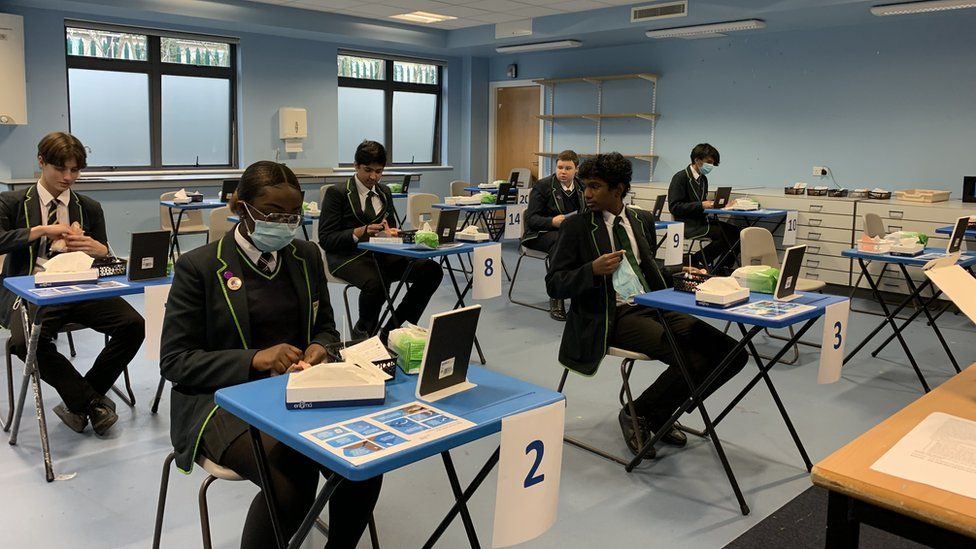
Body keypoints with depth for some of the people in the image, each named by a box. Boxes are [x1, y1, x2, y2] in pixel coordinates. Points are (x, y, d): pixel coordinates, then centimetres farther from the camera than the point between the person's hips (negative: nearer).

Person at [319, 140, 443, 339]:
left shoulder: (385, 192, 16)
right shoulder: (337, 193, -3)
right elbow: (326, 239, -8)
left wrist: (391, 231, -7)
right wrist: (361, 232, -22)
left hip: (382, 254, 6)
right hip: (348, 255, -6)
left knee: (432, 270, -18)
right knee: (376, 283, -39)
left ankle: (391, 330, -7)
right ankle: (362, 333, -8)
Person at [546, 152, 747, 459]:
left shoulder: (642, 220, 14)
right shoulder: (576, 226, -1)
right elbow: (554, 284, -3)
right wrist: (593, 270, -18)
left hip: (654, 306, 6)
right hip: (612, 317, -6)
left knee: (730, 354, -8)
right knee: (691, 360, -25)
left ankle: (658, 415, 8)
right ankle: (636, 415, 0)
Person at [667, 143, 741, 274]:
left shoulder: (703, 179, 17)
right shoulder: (680, 177, -9)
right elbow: (674, 207, -16)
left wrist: (712, 203, 1)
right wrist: (701, 205, -20)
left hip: (701, 220, 8)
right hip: (688, 225, -8)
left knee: (737, 232, -10)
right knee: (726, 235, -25)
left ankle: (723, 268, -1)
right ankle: (696, 260, -8)